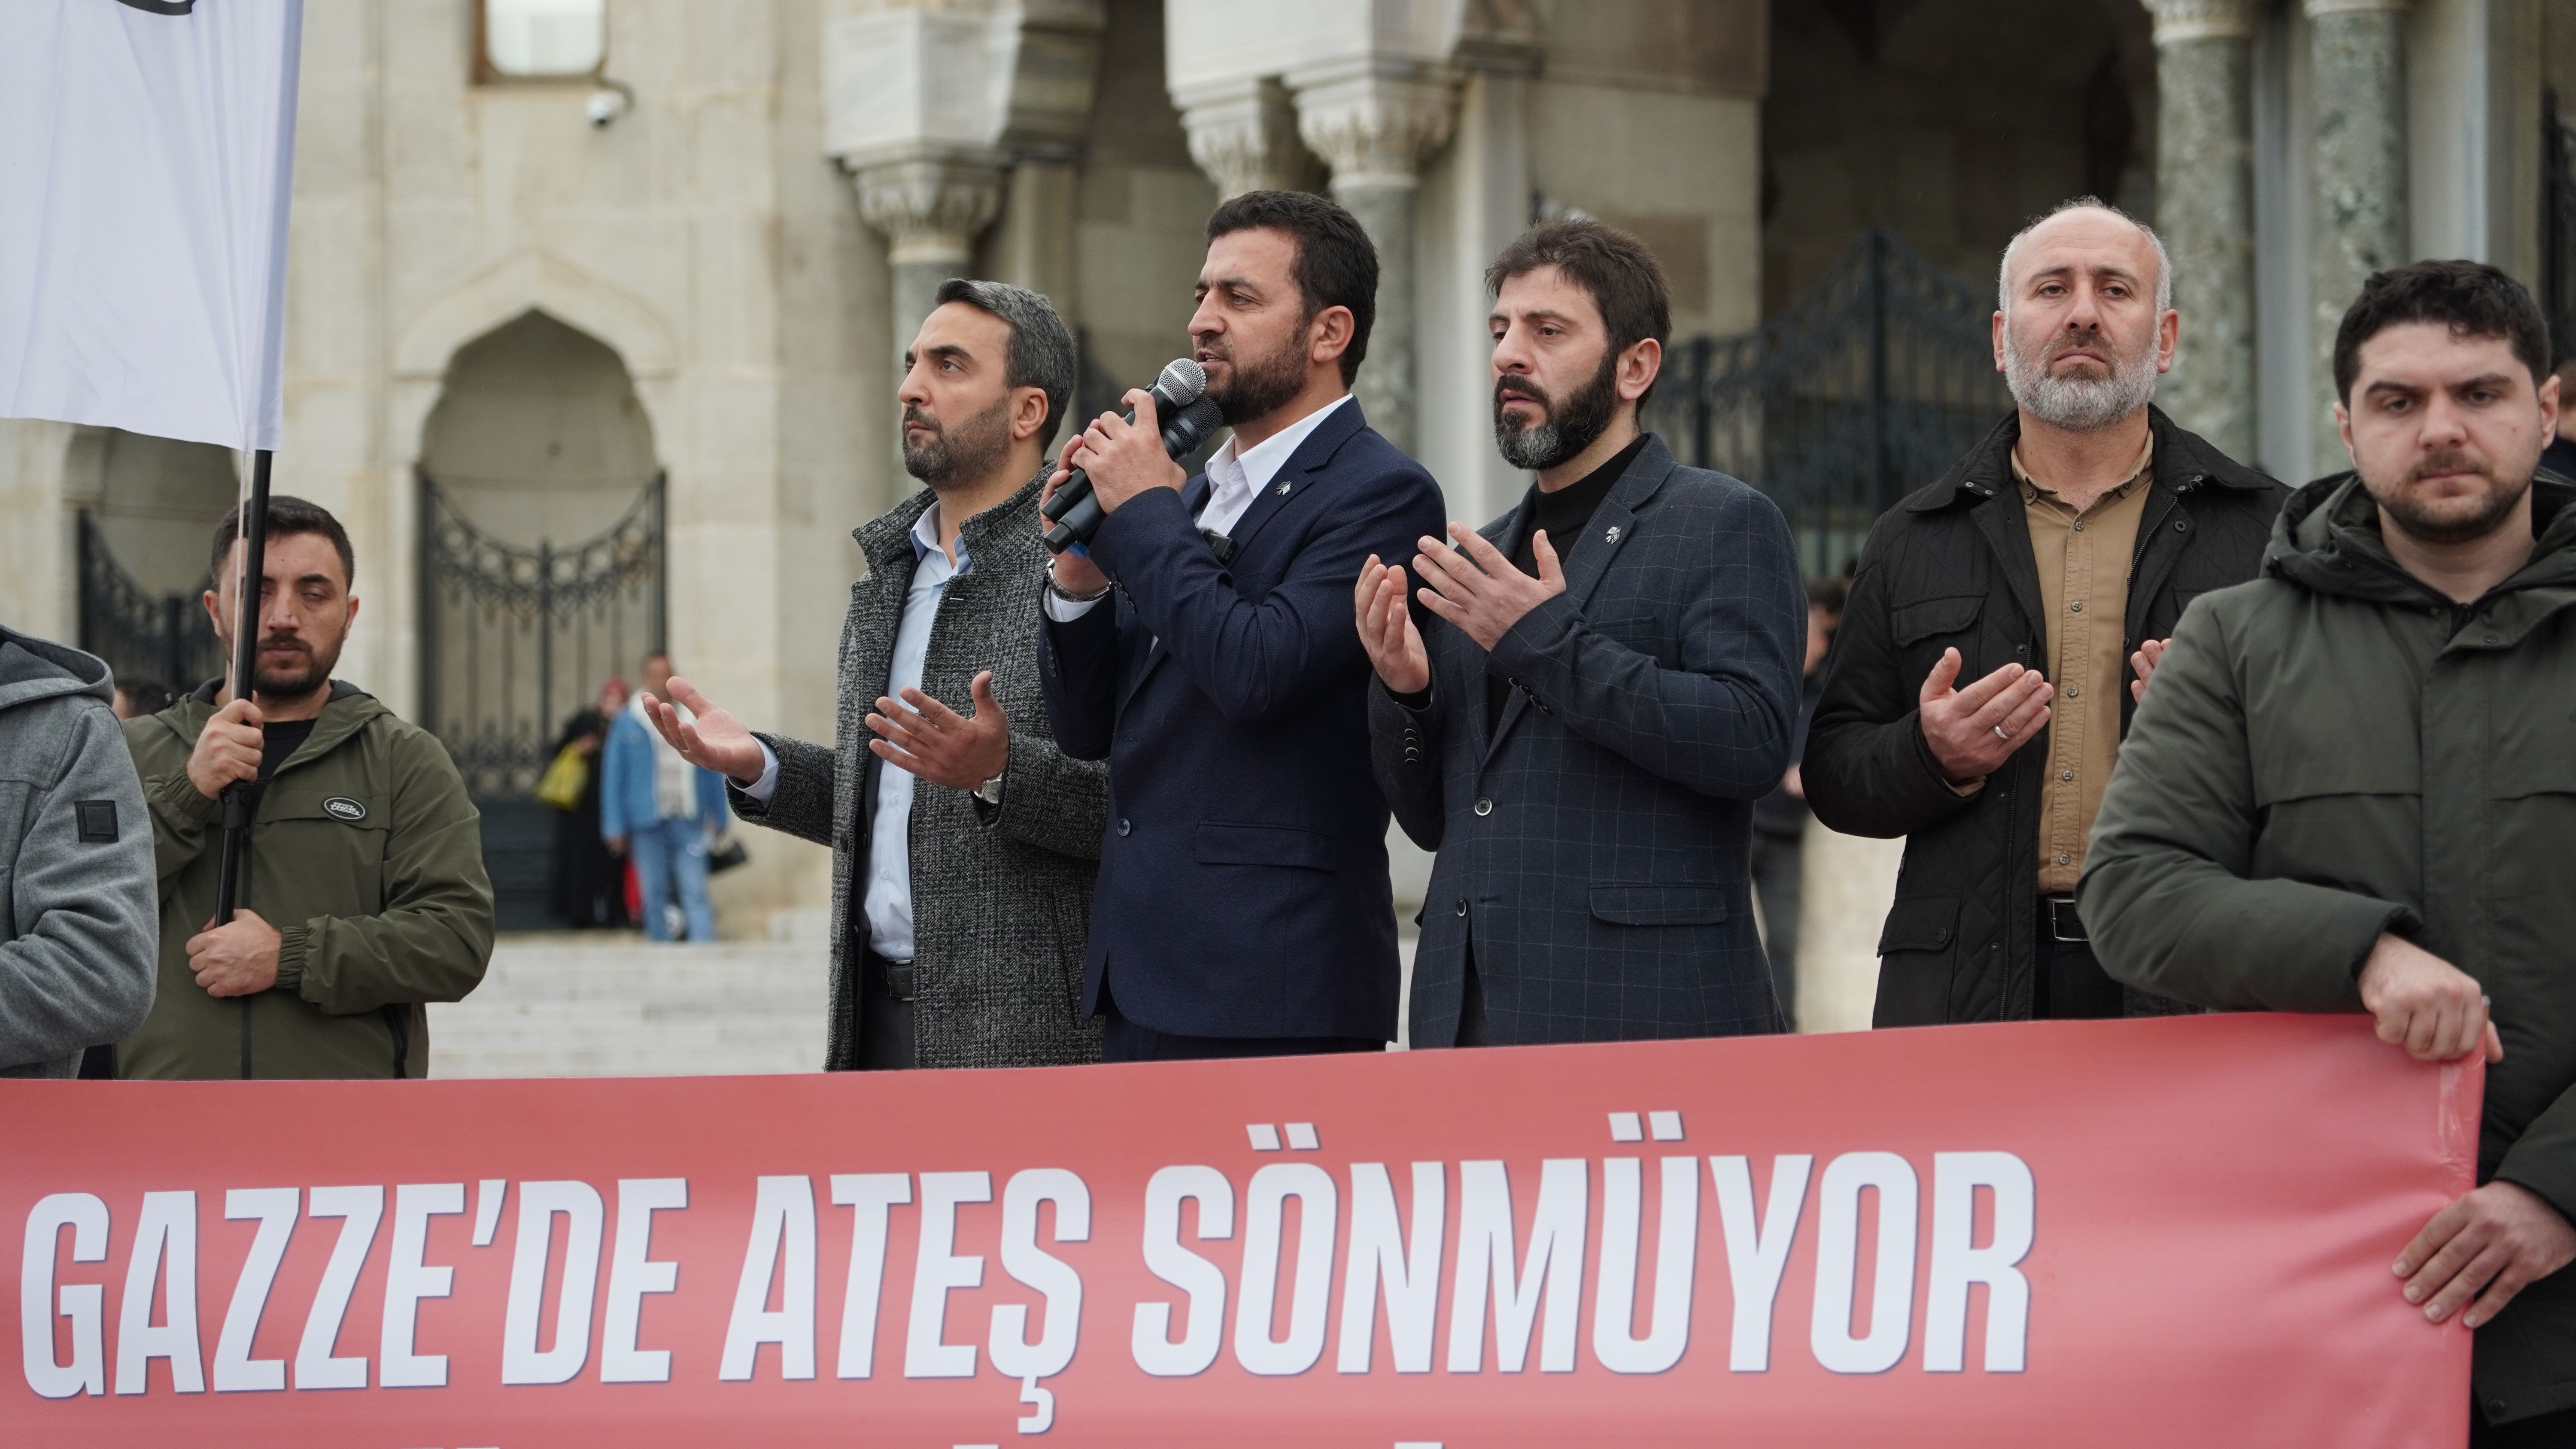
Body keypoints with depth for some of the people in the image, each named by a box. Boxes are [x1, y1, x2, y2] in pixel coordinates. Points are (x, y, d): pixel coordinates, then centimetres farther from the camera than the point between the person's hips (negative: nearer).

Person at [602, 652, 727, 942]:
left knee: (696, 893, -7)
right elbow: (613, 775, 5)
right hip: (647, 822, 0)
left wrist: (718, 817, 10)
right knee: (654, 896, 6)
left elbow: (713, 768, 12)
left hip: (689, 822, 0)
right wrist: (615, 828, 1)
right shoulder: (628, 722, 4)